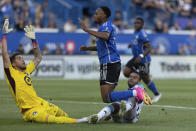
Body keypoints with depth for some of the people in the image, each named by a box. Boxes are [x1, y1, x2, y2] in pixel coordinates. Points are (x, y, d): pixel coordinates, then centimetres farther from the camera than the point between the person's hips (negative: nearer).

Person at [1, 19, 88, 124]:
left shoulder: (26, 71, 17)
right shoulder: (11, 73, -4)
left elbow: (38, 58, 29)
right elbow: (5, 55, -16)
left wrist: (33, 39, 21)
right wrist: (4, 34, -15)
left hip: (40, 103, 9)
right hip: (30, 110, -9)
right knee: (51, 119, -30)